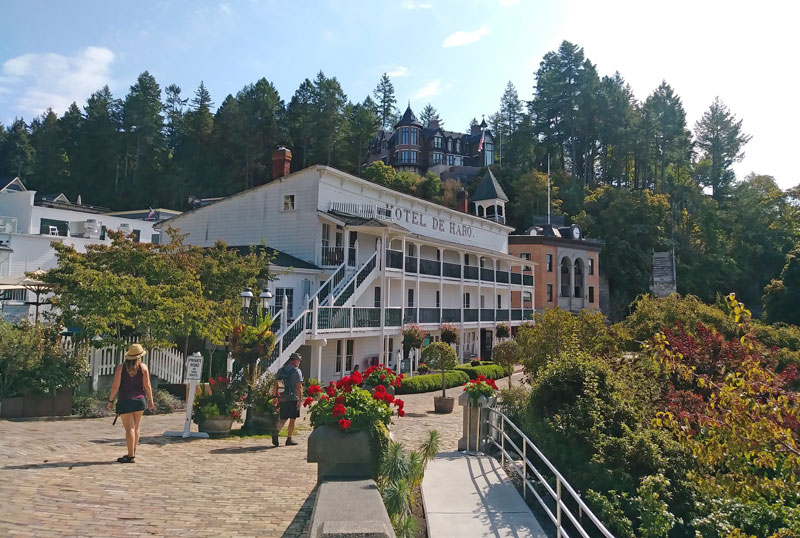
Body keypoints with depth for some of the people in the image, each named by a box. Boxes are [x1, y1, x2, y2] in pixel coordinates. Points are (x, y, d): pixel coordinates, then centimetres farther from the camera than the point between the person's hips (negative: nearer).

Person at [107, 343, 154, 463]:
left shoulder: (121, 367, -3)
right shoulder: (143, 367, 0)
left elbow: (115, 386, -6)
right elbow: (147, 385, -2)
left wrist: (111, 400, 3)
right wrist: (151, 400, 8)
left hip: (125, 401, -2)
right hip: (139, 400, 2)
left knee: (129, 429, -1)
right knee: (136, 428, 15)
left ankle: (130, 456, 0)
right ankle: (133, 452, 24)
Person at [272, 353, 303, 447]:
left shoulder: (281, 370, 10)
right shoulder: (296, 371, -7)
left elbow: (276, 384, 10)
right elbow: (299, 387, -13)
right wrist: (299, 400, -11)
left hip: (282, 399, 5)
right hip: (293, 399, -5)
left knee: (283, 418, 12)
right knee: (292, 419, 5)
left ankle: (276, 430, -13)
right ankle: (289, 439, 9)